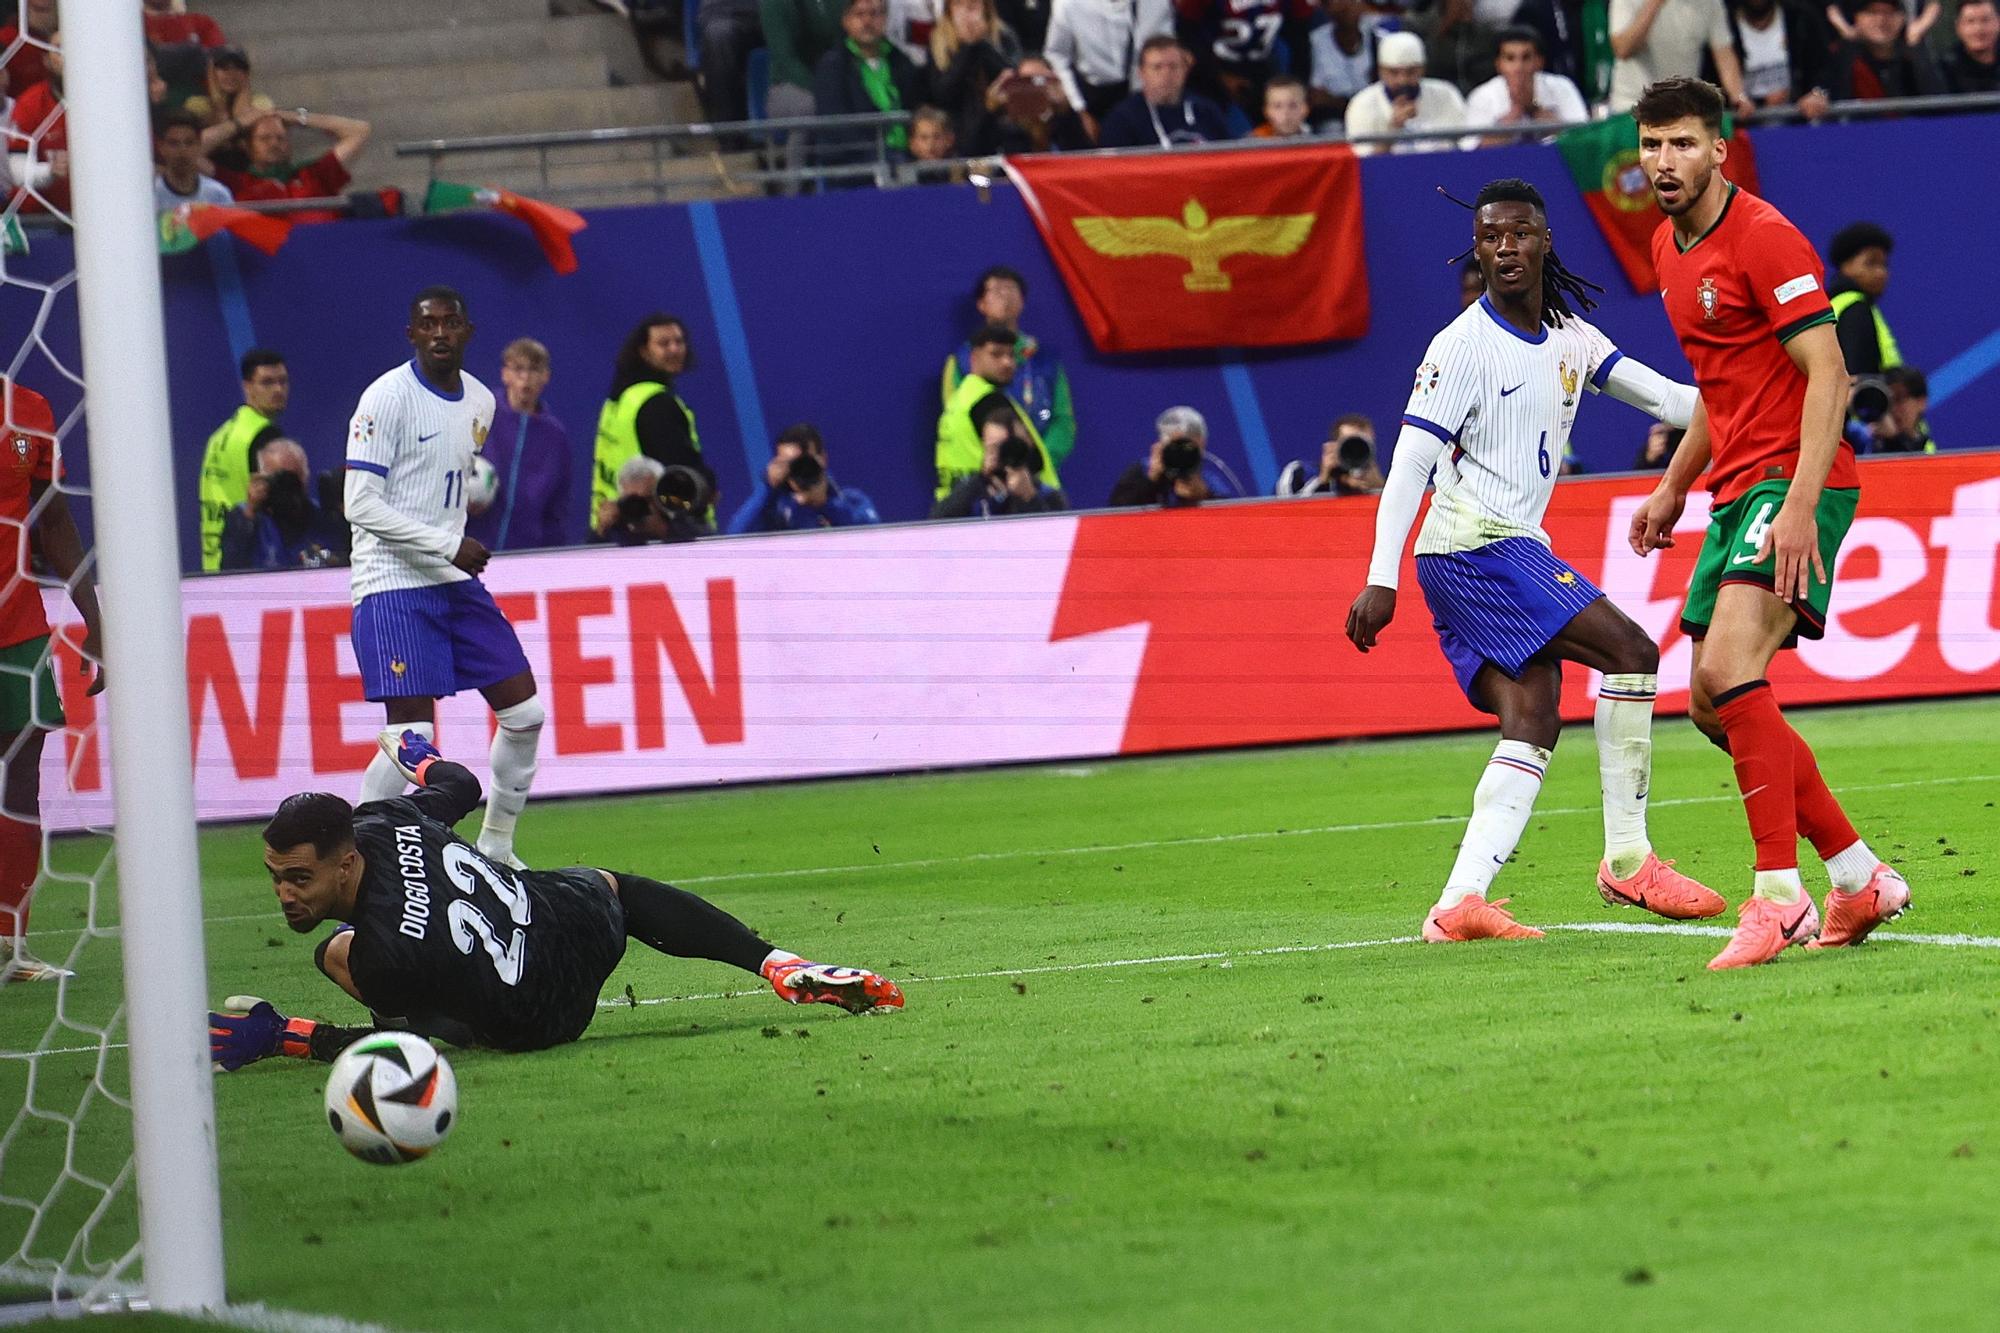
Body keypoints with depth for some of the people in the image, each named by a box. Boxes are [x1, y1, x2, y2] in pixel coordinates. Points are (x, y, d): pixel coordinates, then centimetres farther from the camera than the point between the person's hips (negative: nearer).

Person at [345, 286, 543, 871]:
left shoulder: (480, 401, 10)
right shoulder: (387, 397, -12)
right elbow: (361, 505, -17)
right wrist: (448, 546, -21)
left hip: (456, 582, 8)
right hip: (394, 587, -8)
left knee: (524, 714, 6)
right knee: (413, 735, -16)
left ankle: (496, 845, 21)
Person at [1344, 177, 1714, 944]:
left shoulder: (1567, 335, 14)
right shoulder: (1465, 346, -10)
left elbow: (1661, 396, 16)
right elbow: (1412, 458, -14)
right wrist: (1381, 578, -20)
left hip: (1513, 549, 9)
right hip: (1474, 543, -9)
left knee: (1533, 725, -3)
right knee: (1629, 650, -15)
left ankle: (1460, 904, -13)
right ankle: (1627, 860, -11)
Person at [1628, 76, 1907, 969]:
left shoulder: (1763, 237, -13)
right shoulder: (1670, 249, 14)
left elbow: (1828, 377, -19)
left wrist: (1801, 505, -28)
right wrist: (1673, 487, 25)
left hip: (1795, 481, -10)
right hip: (1737, 489, 10)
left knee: (1729, 669, -25)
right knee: (1712, 704, 9)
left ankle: (1779, 896, -25)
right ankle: (1860, 879, 19)